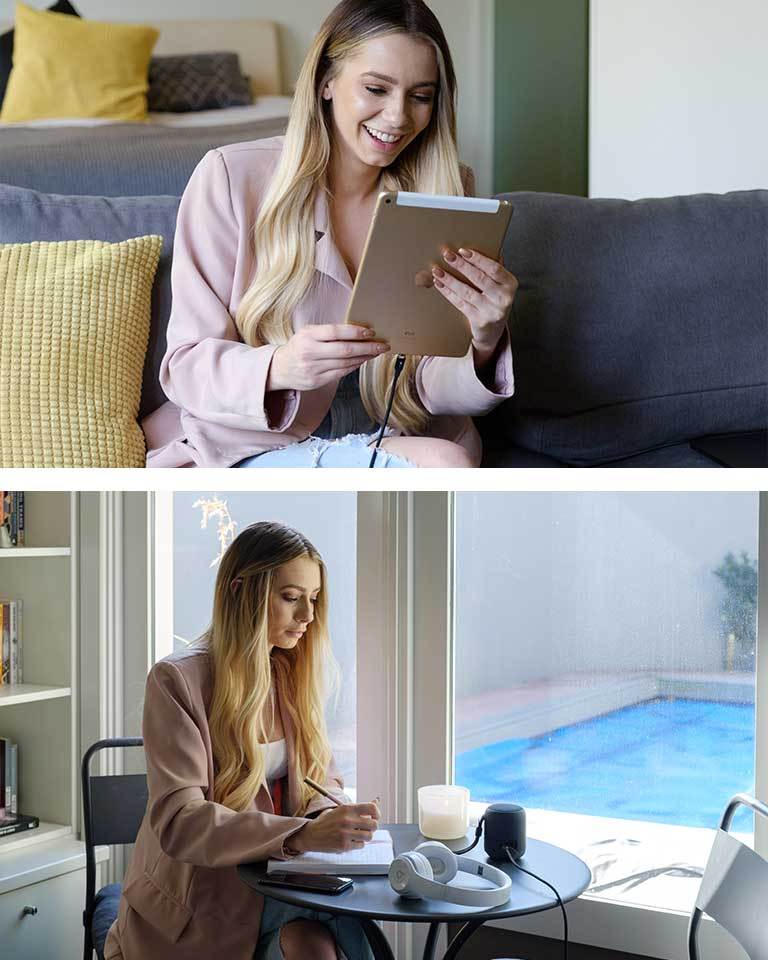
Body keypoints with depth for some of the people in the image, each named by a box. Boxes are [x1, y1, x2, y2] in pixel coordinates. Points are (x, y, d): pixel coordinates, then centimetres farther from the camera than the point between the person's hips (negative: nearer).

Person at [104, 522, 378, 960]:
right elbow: (178, 821, -20)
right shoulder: (177, 680, -11)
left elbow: (323, 780, 14)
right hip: (194, 904, -4)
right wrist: (301, 835, -31)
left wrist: (329, 813, -11)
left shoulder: (294, 677, 7)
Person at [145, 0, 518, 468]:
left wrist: (484, 344, -25)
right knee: (446, 464, -31)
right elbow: (187, 365, -9)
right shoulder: (230, 178, -6)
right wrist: (278, 368, -31)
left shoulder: (444, 191, 3)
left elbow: (427, 383, -1)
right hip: (262, 446, -5)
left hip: (399, 440, 6)